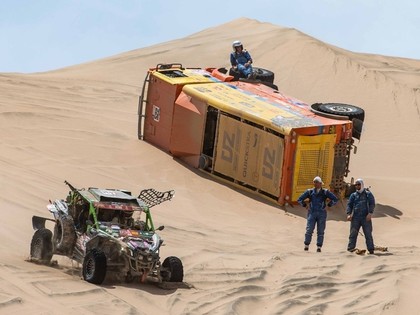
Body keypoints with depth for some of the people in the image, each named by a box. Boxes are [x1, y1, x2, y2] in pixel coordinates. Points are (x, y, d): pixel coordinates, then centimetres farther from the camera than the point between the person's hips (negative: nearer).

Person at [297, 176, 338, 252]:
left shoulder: (325, 192, 4)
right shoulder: (310, 192, 7)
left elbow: (335, 199, 7)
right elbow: (300, 199, 14)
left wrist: (328, 205, 3)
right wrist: (305, 205, 7)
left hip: (321, 214, 0)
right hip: (312, 213, 0)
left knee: (320, 231, 0)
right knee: (309, 230, -8)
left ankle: (319, 247, 2)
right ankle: (306, 245, -2)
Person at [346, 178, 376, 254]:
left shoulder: (368, 194, 9)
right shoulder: (353, 195, 16)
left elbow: (372, 204, 1)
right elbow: (349, 205, 10)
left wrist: (370, 213, -14)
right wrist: (349, 214, -7)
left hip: (366, 217, -2)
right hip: (355, 217, 2)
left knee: (368, 234, -3)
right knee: (353, 233, -4)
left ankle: (371, 249, -2)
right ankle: (350, 248, -4)